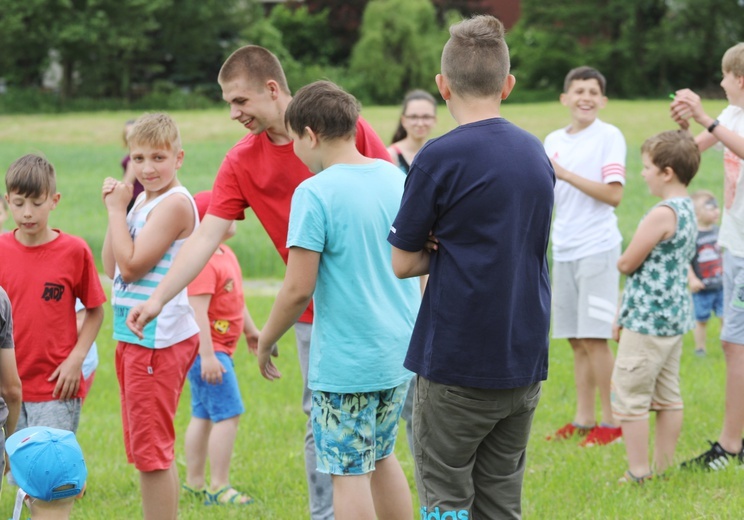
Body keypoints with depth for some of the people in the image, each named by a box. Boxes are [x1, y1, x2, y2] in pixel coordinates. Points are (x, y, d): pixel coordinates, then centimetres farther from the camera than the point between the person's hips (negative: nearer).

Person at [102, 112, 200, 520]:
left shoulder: (175, 203, -15)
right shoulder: (142, 202, 14)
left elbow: (131, 266, -20)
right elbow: (111, 269, 10)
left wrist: (117, 210, -12)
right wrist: (116, 209, 3)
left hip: (157, 338, -10)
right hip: (134, 335, 10)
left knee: (151, 449, -7)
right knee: (147, 448, 17)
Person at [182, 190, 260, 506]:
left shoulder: (225, 254, 11)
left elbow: (235, 299, 24)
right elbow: (197, 310, -26)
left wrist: (250, 330, 31)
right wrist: (207, 355, -29)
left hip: (218, 349, 11)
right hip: (206, 349, -11)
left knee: (203, 415, 16)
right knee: (229, 414, -11)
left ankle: (194, 482, 24)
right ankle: (219, 487, -7)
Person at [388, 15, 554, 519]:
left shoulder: (441, 157, -12)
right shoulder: (537, 152, 7)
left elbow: (403, 263, -5)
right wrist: (455, 249, 1)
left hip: (457, 366, -6)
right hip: (525, 363, 6)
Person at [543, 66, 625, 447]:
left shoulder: (608, 137, -5)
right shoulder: (554, 141, 13)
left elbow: (614, 194, -14)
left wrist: (565, 174, -17)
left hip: (597, 248, -6)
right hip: (564, 250, 6)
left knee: (595, 338, -9)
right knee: (577, 341, 10)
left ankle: (612, 422, -3)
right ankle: (583, 419, 17)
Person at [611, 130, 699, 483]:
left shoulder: (662, 214, -20)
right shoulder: (688, 211, 10)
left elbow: (627, 264, -16)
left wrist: (621, 260, 9)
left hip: (647, 321, -10)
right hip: (675, 317, 10)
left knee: (629, 397, -2)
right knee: (668, 397, 14)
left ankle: (638, 473, -1)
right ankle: (664, 468, 19)